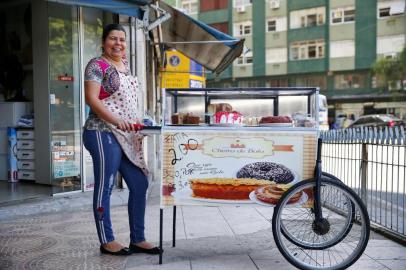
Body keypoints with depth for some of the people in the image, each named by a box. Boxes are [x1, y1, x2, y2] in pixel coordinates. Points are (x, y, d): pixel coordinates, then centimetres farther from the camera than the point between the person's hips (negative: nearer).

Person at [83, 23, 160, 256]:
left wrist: (139, 124, 11)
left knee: (140, 184, 7)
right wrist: (117, 121, -25)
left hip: (128, 137, 8)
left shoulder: (125, 65, 19)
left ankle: (137, 239, 17)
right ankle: (107, 241, 13)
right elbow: (92, 99, -14)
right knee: (105, 187, 0)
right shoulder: (97, 65, -4)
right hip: (104, 134, -8)